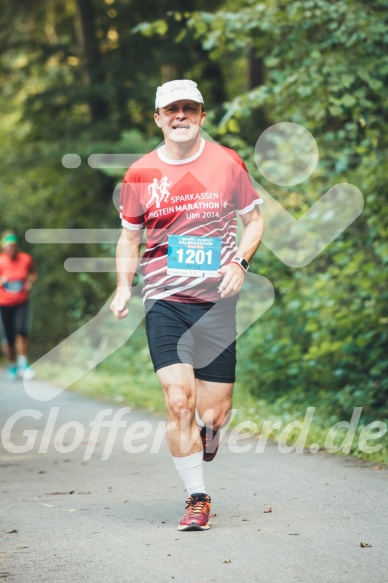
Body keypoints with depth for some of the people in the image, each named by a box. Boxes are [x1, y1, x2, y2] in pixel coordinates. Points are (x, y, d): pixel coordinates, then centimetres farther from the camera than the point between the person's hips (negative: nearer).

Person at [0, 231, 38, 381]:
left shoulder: (26, 259, -7)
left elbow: (33, 272, 15)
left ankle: (23, 364, -4)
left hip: (21, 303, 1)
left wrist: (30, 282, -3)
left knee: (22, 331, -18)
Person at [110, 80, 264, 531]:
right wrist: (123, 287, -1)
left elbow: (254, 220, 12)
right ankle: (197, 498, 3)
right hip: (164, 302, 0)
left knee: (213, 412, 0)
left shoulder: (227, 164, 1)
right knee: (178, 401, -13)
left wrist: (240, 262, -7)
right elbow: (129, 237, 14)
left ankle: (208, 436, 39)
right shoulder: (140, 174, 3)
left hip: (217, 301, 0)